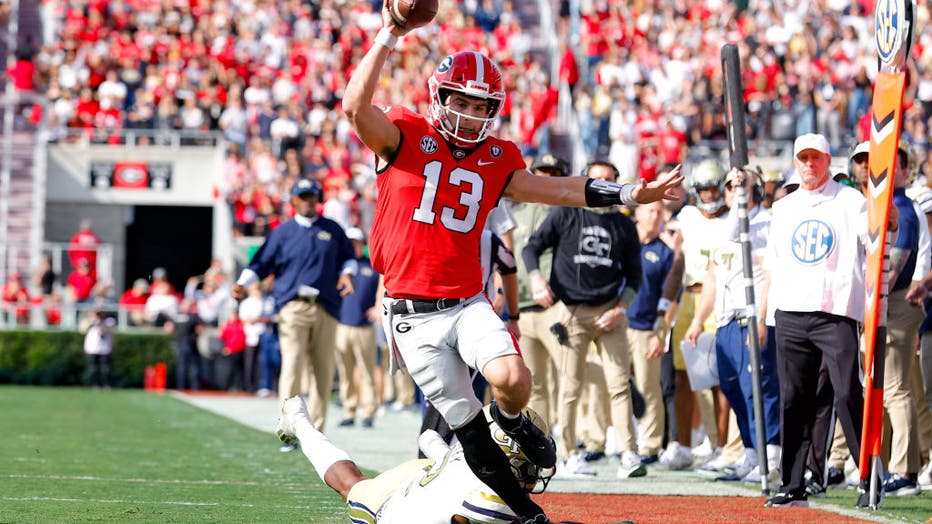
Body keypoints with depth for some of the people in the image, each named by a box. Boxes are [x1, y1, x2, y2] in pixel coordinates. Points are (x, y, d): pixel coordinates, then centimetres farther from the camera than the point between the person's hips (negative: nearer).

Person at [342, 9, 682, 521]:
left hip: (467, 304, 3)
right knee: (468, 429, 0)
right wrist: (389, 36, -22)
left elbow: (557, 190, 15)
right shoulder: (404, 138, -3)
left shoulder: (495, 161, 10)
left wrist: (631, 194, 12)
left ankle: (512, 420, 12)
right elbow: (356, 106, -19)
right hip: (413, 315, -3)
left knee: (513, 379, -25)